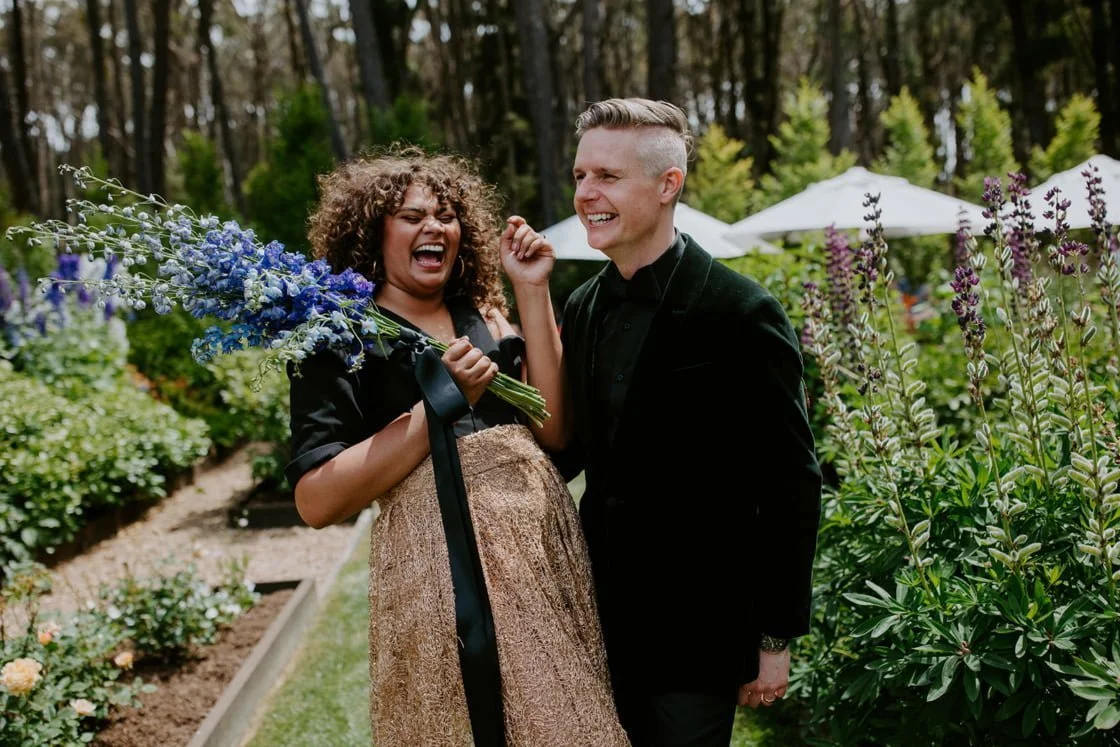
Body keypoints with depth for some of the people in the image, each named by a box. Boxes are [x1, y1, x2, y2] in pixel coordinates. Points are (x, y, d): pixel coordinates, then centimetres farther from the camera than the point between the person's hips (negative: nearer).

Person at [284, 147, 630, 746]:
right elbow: (317, 502, -12)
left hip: (544, 556, 6)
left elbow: (552, 430, 1)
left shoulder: (485, 317, 13)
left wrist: (532, 293, 0)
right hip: (442, 571, -5)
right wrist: (439, 403, -15)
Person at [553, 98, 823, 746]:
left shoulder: (742, 314, -15)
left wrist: (776, 638, -10)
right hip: (603, 620, 6)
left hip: (699, 635, -6)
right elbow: (570, 448, 11)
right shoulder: (583, 308, 5)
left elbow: (791, 486, -12)